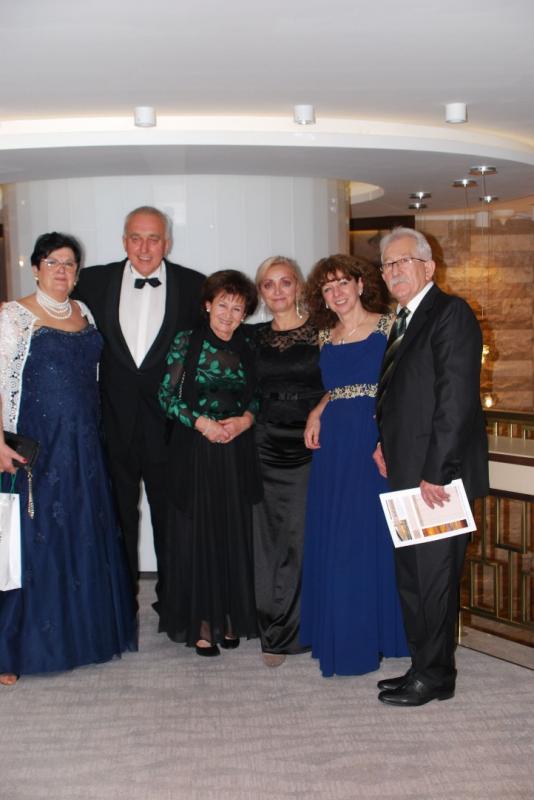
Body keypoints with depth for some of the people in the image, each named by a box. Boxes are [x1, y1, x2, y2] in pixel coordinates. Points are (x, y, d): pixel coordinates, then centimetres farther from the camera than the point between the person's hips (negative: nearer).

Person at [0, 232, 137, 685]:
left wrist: (93, 433, 13)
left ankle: (83, 631, 27)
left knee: (87, 537, 11)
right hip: (36, 444, -6)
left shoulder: (84, 314, 12)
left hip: (84, 445, 6)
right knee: (37, 540, 0)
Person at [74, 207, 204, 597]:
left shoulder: (193, 286, -4)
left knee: (170, 516, 12)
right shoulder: (95, 281, 0)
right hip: (115, 419, 1)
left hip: (168, 420, -1)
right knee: (119, 514, 14)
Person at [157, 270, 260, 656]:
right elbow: (167, 395, -3)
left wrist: (245, 419, -6)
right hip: (195, 450, -3)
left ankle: (229, 617, 18)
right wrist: (201, 422, -14)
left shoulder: (247, 349, 8)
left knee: (234, 533, 5)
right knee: (197, 533, 1)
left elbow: (256, 397, 13)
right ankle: (200, 621, 12)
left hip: (237, 451, 3)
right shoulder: (186, 342, -1)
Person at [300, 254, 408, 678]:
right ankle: (339, 637, 22)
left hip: (378, 443, -5)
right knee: (332, 543, 9)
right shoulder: (326, 337, 14)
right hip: (335, 448, 5)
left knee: (373, 537, 0)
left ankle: (375, 634, 14)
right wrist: (317, 413, 3)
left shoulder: (388, 326, -2)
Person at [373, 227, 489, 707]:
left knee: (434, 576, 1)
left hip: (438, 475, -9)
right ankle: (424, 667, 28)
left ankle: (434, 676, 15)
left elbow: (456, 398, -18)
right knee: (411, 575, 15)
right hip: (408, 474, 9)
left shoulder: (450, 313, -11)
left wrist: (435, 472, -20)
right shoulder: (406, 320, 18)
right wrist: (385, 444, 8)